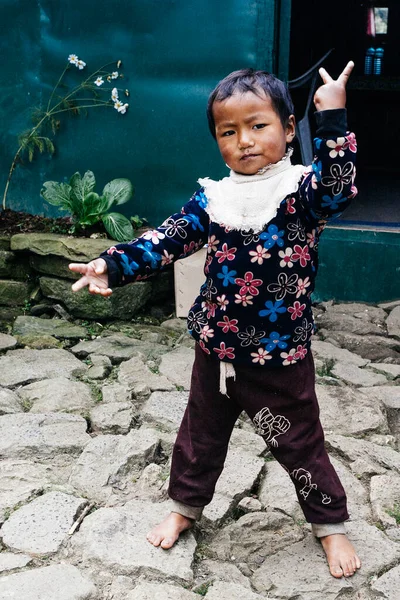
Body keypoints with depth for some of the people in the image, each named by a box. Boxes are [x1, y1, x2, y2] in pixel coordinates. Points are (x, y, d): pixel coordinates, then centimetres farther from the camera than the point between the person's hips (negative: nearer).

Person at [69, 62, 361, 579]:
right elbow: (167, 240, -5)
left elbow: (337, 186, -33)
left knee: (300, 446, 13)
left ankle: (331, 524, 36)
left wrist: (333, 119, -41)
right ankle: (185, 507, 46)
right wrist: (113, 265, -18)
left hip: (281, 360, -4)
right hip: (216, 352, 4)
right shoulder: (212, 198, -2)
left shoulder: (302, 191, -12)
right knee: (200, 436, 22)